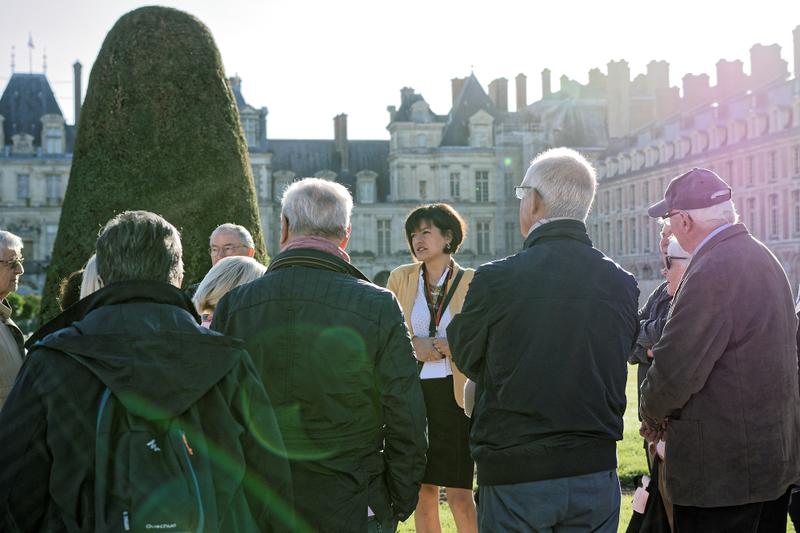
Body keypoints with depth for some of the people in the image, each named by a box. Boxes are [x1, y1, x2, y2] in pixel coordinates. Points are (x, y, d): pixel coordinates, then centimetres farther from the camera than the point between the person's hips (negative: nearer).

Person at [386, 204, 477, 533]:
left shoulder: (471, 282, -1)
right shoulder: (401, 278, 6)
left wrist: (433, 346, -14)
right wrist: (414, 346, -12)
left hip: (454, 395, -3)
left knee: (459, 494, -3)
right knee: (423, 492, 8)